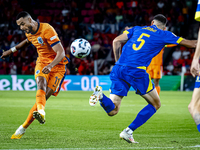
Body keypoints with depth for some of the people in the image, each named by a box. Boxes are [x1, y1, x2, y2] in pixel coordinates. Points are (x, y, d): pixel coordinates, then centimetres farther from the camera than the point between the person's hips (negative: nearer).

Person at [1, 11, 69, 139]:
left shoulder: (47, 30, -21)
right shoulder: (29, 32, 5)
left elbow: (61, 53, -25)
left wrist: (50, 66, -40)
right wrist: (12, 50, 36)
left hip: (57, 65, -5)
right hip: (42, 63, 5)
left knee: (44, 97, -13)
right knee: (41, 83, -30)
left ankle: (23, 128, -6)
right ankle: (41, 111, -58)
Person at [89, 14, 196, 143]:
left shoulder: (137, 29, 22)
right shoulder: (164, 35, 12)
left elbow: (116, 41, 11)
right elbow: (191, 44, 19)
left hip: (118, 69, 5)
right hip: (137, 72, -4)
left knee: (112, 111, 9)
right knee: (156, 104, 16)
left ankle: (100, 94, -24)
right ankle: (128, 131, 4)